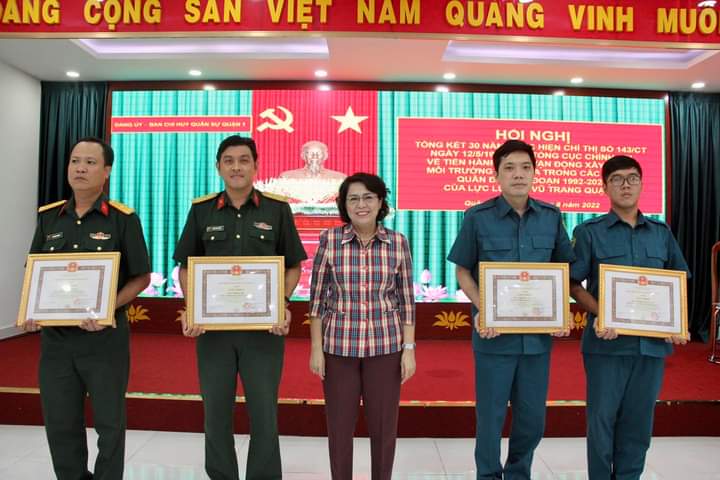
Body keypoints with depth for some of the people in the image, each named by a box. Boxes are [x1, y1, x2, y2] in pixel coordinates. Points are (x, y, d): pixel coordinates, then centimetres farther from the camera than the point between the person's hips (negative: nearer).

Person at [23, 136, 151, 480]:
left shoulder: (123, 219, -7)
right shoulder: (48, 217, 6)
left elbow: (141, 277, -6)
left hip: (105, 336, -4)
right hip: (55, 335, 4)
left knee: (109, 423, 9)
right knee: (60, 424, 14)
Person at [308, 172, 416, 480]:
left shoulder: (398, 242, -2)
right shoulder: (329, 240, -5)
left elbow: (406, 300, 2)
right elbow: (317, 297, -1)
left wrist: (409, 348, -1)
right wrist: (316, 348, -3)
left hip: (385, 345, 1)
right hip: (339, 345, 0)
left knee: (384, 425, 12)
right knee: (340, 425, 11)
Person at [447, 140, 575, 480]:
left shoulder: (551, 216, 1)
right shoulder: (477, 217, -7)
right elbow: (463, 271, -1)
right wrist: (483, 310, -14)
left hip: (538, 333, 3)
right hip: (495, 333, -3)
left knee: (532, 418, 15)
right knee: (490, 416, 9)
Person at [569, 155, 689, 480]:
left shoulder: (661, 233, 11)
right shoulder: (589, 232, 0)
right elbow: (573, 284, -1)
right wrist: (600, 314, -17)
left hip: (652, 342, 3)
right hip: (606, 342, -3)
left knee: (638, 420, 11)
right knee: (602, 418, 4)